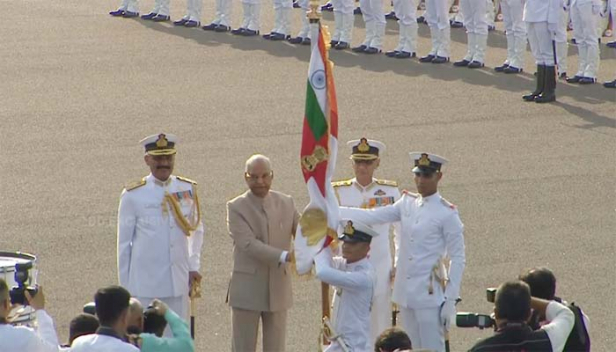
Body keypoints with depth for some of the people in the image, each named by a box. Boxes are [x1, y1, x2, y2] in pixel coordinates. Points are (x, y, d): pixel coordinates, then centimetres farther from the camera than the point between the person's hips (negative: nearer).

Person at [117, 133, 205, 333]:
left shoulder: (188, 190, 5)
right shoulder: (133, 196, -4)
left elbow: (196, 230, 17)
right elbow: (124, 243, 2)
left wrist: (194, 267, 7)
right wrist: (124, 287, 4)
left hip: (178, 285, 3)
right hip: (144, 287, -3)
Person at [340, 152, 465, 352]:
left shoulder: (447, 214, -8)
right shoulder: (407, 204, 9)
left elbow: (458, 259, -7)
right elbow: (371, 216, 10)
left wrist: (450, 301, -11)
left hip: (430, 296, -6)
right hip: (405, 294, 6)